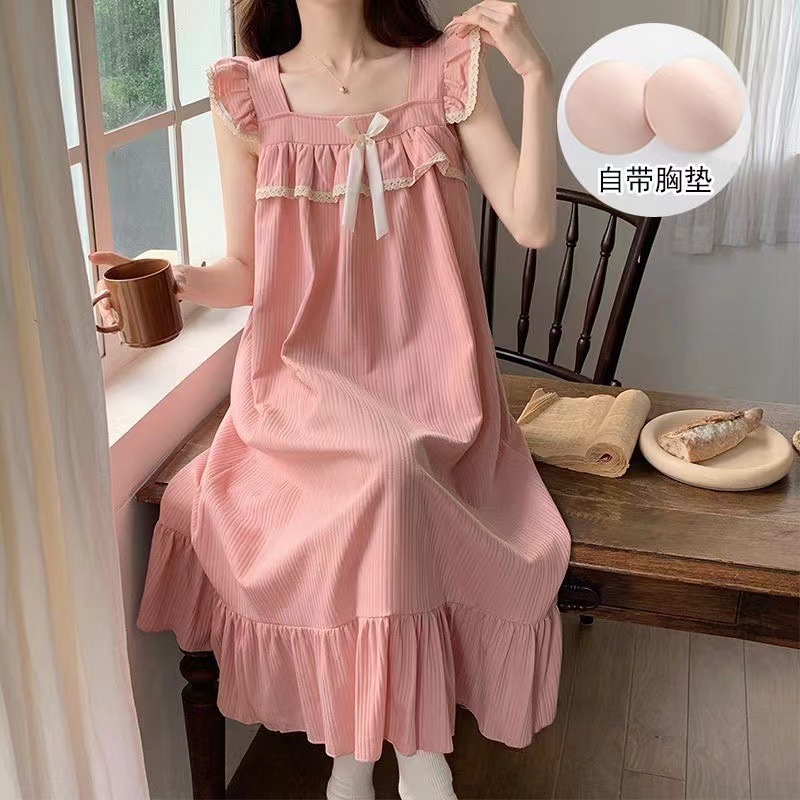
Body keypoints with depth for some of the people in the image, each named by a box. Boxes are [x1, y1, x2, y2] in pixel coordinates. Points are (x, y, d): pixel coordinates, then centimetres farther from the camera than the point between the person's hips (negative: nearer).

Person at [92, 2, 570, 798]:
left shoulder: (446, 70, 2)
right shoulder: (246, 93, 2)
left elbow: (532, 225, -6)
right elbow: (246, 270, 5)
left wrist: (536, 74, -13)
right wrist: (178, 281, -16)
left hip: (431, 381, 1)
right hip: (307, 381, 0)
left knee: (390, 487, -30)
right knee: (387, 472, -31)